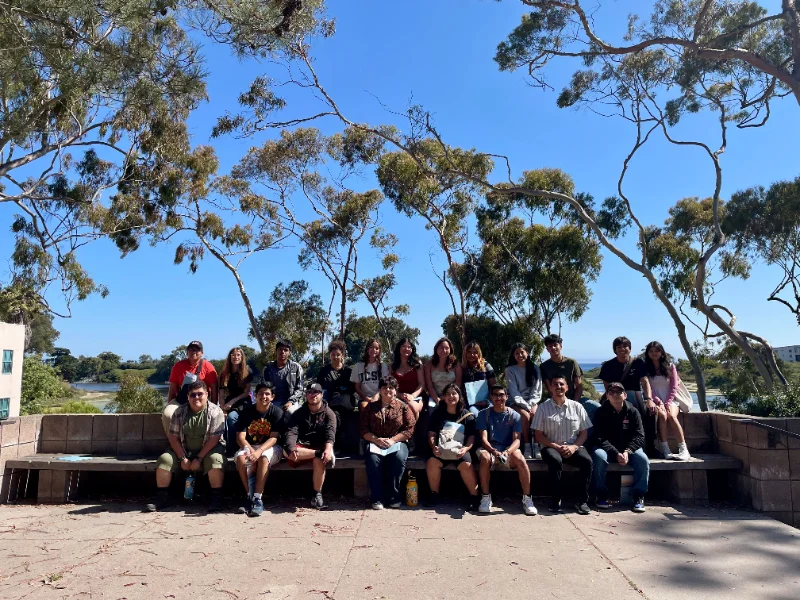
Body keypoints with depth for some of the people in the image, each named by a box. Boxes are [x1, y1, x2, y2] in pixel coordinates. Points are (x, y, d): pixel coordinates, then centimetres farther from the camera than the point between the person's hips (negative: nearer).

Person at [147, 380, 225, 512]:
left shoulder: (215, 412, -12)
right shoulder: (180, 412, -1)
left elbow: (214, 439, -16)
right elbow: (173, 437, -3)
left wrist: (199, 458, -20)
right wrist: (182, 458, -13)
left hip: (208, 450, -4)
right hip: (183, 450, 4)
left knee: (215, 460, -34)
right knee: (164, 460, -18)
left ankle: (217, 498, -21)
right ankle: (162, 498, -2)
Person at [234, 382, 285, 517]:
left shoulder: (277, 412, -8)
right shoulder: (247, 411, -1)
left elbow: (274, 438, -15)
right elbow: (240, 436, -8)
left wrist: (259, 451, -33)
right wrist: (250, 450, -27)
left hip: (270, 447, -2)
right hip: (249, 446, 3)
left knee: (263, 458, -35)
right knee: (240, 457, -29)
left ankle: (257, 499, -31)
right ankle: (250, 496, -19)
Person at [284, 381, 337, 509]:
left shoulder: (328, 414, 6)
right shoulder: (298, 413, 10)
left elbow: (330, 433, -12)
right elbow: (291, 433, -7)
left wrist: (328, 449, -35)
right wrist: (292, 449, -31)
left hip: (320, 448, -1)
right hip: (302, 448, 1)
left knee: (319, 461, -36)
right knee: (286, 451, -32)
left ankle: (317, 495, -18)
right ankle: (320, 454, -31)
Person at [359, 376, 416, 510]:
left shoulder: (403, 407, 8)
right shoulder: (371, 407, 11)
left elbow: (410, 429, 0)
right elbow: (364, 429, 5)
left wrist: (392, 440, -13)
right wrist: (377, 440, -13)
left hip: (397, 442, -1)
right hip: (374, 442, 1)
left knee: (399, 458, -34)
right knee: (372, 459, -33)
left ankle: (394, 497, -19)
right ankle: (377, 498, -22)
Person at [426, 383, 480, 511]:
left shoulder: (467, 415, 9)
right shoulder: (437, 414, 13)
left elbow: (471, 437, 3)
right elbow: (431, 434, 8)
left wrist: (465, 449, -16)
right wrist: (433, 447, -12)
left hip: (460, 450, -1)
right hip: (441, 450, 2)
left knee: (466, 465, -32)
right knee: (432, 462, -29)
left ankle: (474, 497, -15)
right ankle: (434, 495, -9)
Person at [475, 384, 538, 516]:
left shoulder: (514, 415, 3)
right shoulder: (484, 414, 2)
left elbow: (516, 440, -6)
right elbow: (484, 438, -8)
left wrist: (507, 451, -29)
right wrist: (494, 451, -30)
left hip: (508, 450, 1)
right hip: (489, 449, 0)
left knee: (520, 459, -33)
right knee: (485, 457, -36)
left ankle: (527, 499, -19)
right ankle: (486, 497, -23)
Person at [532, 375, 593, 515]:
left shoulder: (577, 406, 7)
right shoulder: (543, 407, 2)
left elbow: (584, 433, 7)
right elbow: (539, 436, 0)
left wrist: (573, 447, -12)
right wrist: (556, 446, -14)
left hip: (573, 447, 2)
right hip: (551, 447, -2)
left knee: (587, 460, -28)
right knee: (556, 460, -35)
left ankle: (582, 500, -16)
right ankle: (556, 500, -20)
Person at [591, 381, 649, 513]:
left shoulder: (633, 412, -1)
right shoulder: (601, 412, -6)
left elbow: (639, 436, -6)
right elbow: (600, 438, -11)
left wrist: (627, 451, -22)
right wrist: (616, 453, -25)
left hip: (629, 449, 2)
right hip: (607, 448, -1)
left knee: (643, 460, -28)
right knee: (598, 456, -33)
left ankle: (639, 496, -11)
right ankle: (601, 495, -17)